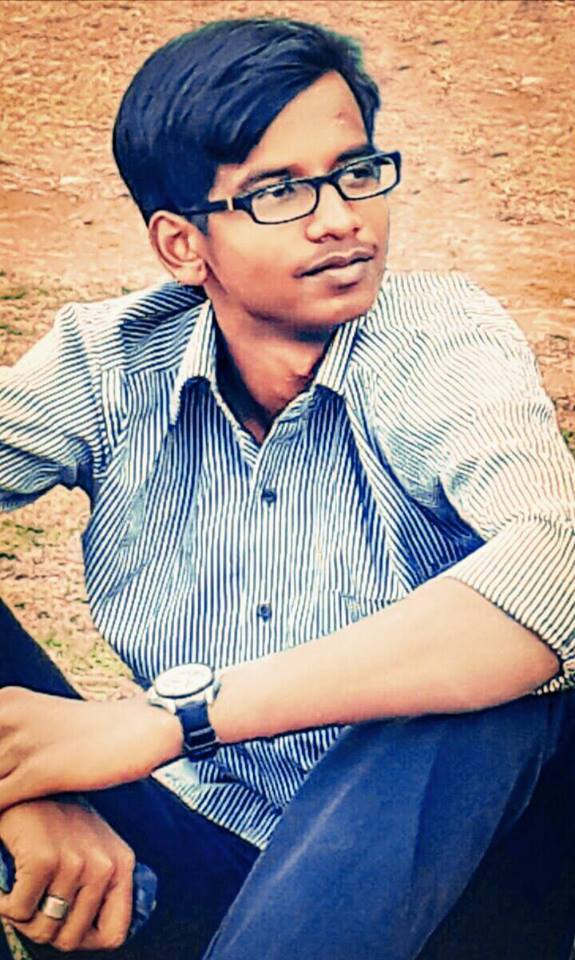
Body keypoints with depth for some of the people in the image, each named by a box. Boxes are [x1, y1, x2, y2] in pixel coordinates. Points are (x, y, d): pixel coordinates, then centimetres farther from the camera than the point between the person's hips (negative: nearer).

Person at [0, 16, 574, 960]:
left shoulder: (444, 338, -13)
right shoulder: (109, 361, -4)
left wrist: (168, 715, -35)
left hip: (441, 858, -2)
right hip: (198, 872, 2)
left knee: (489, 670, -34)